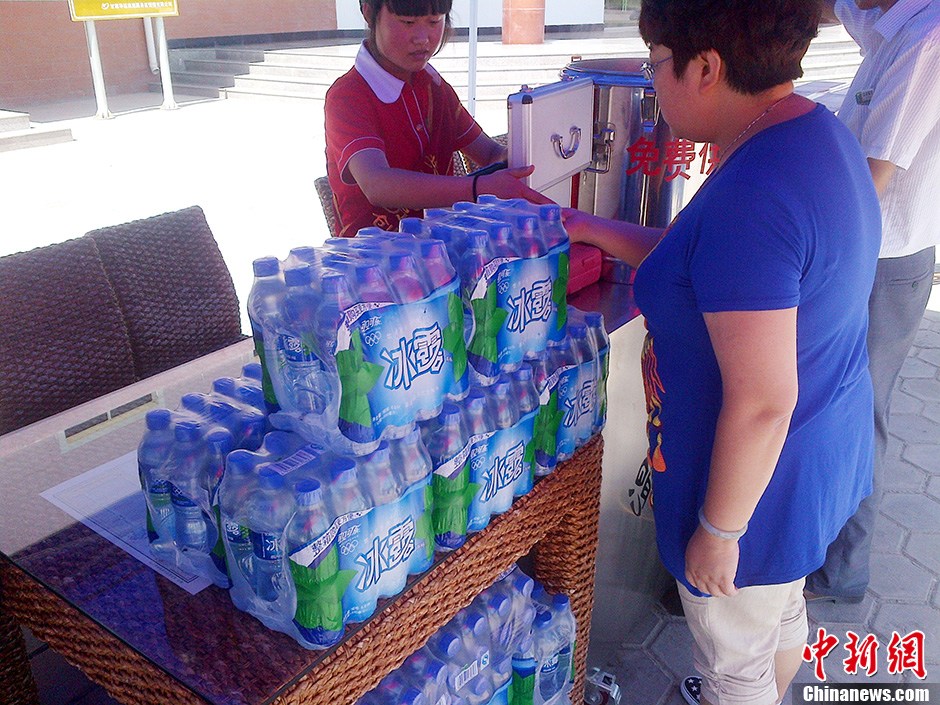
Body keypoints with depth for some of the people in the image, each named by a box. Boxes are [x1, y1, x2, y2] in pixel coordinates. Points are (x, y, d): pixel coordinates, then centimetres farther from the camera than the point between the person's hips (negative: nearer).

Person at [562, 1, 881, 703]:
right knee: (781, 604, 34)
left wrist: (719, 531, -18)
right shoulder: (820, 132, -2)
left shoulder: (749, 198, -34)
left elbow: (760, 403, -31)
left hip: (754, 478, -10)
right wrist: (593, 229, 10)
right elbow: (702, 264, 9)